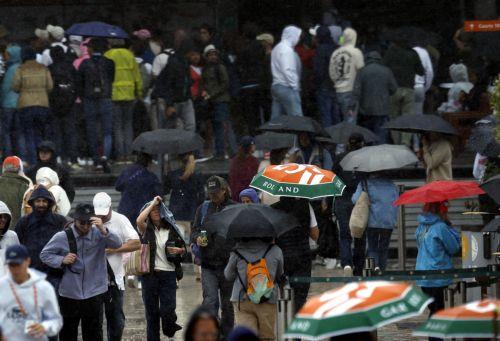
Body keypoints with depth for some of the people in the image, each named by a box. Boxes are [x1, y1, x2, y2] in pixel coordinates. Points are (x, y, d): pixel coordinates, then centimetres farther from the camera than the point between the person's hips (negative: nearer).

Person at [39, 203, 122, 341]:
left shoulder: (98, 234, -5)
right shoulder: (62, 237, -6)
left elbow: (117, 244, -19)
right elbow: (44, 254, 3)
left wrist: (103, 230, -35)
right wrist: (62, 260, -14)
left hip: (94, 293, 0)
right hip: (69, 293, 0)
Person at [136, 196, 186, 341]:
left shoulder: (171, 230, 7)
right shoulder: (147, 230, 3)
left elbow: (183, 249, 17)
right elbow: (139, 220, -20)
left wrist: (178, 250, -8)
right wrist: (152, 204, -11)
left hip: (168, 274, 0)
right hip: (150, 274, 0)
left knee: (167, 310, -8)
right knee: (151, 311, 6)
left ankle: (169, 328, 22)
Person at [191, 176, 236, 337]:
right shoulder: (203, 208, 10)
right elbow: (194, 231, 15)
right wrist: (197, 238, -8)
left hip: (228, 263, -1)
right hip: (208, 265, 1)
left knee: (227, 304, 10)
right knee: (210, 301, -11)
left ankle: (226, 334, 23)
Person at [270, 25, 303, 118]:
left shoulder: (277, 48, 18)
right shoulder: (287, 49, -12)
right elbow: (287, 70, -21)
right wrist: (295, 86, -15)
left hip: (276, 86, 10)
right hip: (286, 88, -10)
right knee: (297, 118, -12)